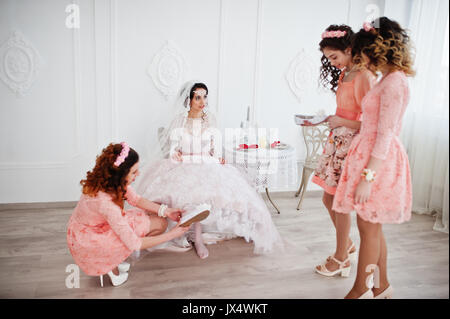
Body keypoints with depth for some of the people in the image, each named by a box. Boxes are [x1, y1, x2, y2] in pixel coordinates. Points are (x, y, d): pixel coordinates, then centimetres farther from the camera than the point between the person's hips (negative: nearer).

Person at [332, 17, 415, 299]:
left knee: (369, 227, 1)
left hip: (379, 160, -10)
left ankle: (361, 291, 17)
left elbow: (385, 135, -20)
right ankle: (382, 286, 30)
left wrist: (367, 177, -20)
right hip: (371, 153, 10)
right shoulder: (389, 79, 13)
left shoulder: (394, 82, -16)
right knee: (372, 226, 15)